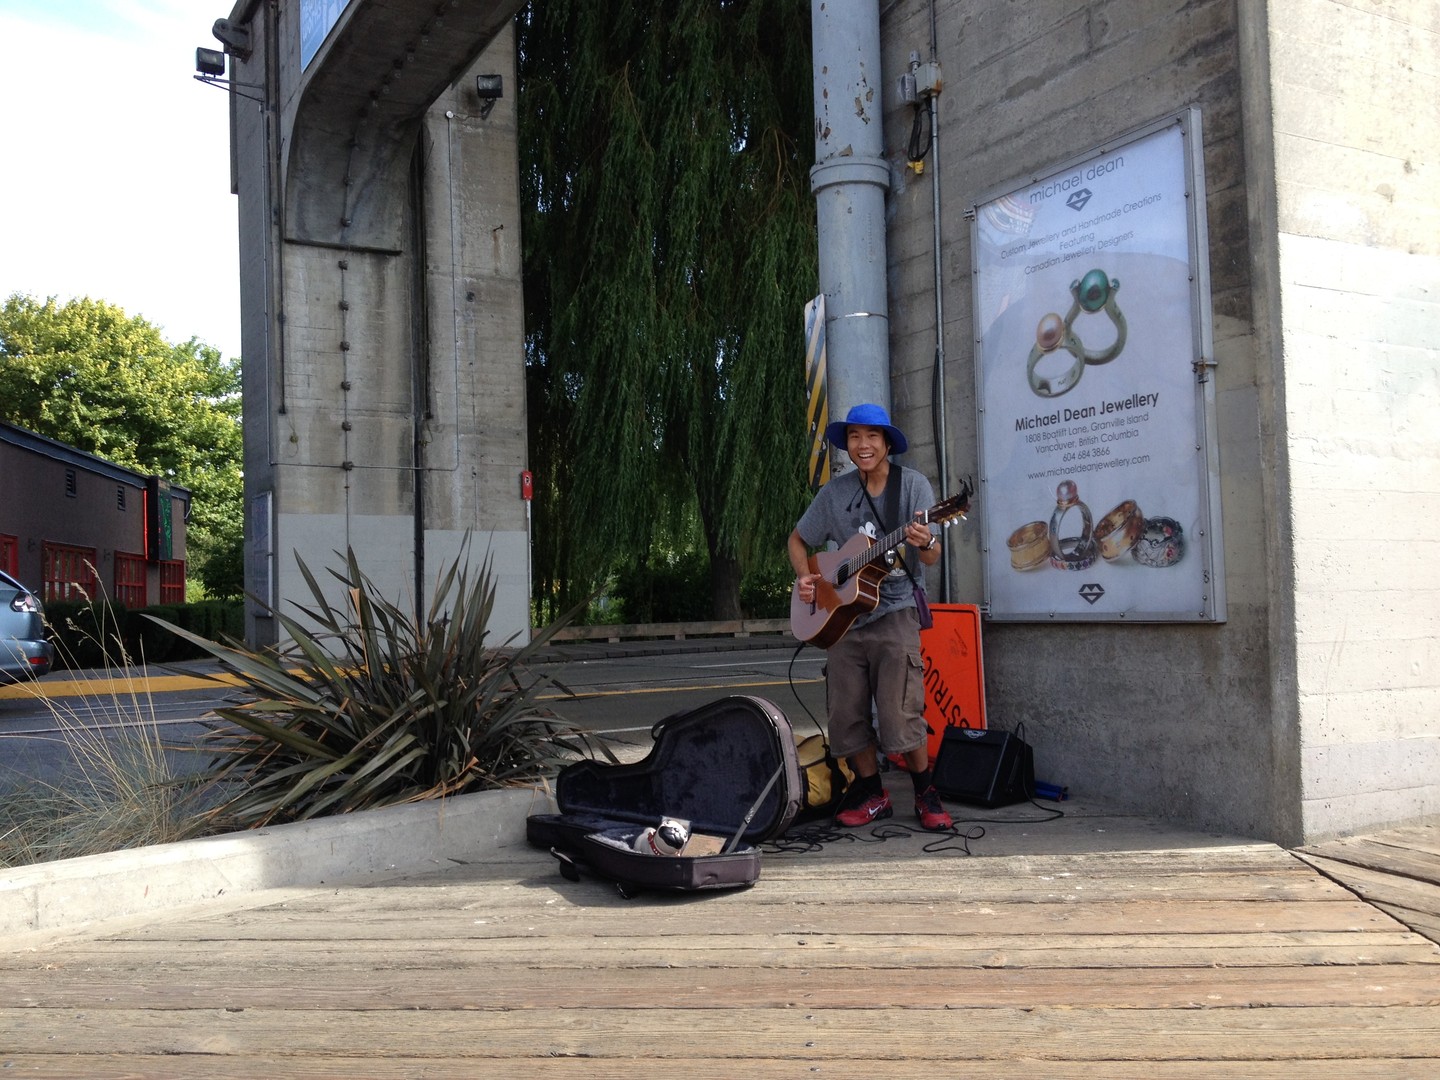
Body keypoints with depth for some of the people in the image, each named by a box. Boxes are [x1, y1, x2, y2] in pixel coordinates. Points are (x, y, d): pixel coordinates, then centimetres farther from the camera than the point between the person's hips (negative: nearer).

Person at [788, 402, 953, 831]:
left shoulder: (912, 484, -4)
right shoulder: (836, 491, 5)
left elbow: (932, 558, -10)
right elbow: (799, 540, 17)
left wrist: (925, 543, -33)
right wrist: (804, 577, -2)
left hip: (894, 612, -4)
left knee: (900, 715, -11)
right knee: (846, 715, 5)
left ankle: (926, 793, 10)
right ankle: (871, 793, 22)